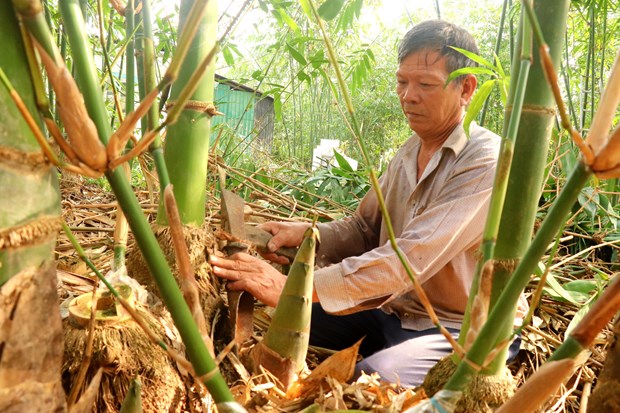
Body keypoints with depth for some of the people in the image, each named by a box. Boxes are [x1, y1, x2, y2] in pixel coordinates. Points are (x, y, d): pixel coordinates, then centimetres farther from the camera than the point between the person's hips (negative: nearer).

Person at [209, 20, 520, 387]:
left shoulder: (487, 163, -22)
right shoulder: (409, 152, 6)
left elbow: (409, 260, -32)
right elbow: (364, 229, 8)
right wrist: (306, 235, -13)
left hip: (458, 331, -6)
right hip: (394, 310, 7)